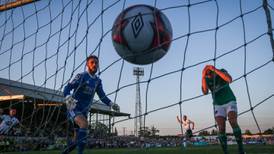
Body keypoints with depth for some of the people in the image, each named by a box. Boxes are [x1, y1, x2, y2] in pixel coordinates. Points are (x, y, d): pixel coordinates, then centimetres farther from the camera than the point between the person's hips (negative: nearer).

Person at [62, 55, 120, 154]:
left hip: (84, 111, 6)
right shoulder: (81, 76, -11)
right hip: (73, 108, -6)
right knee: (84, 124, -30)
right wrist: (68, 98, -37)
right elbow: (67, 89, -17)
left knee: (80, 136, 8)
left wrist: (111, 104, -6)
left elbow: (102, 96, 10)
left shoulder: (98, 81, 8)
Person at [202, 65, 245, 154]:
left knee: (233, 122, -26)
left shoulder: (222, 71, -10)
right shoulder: (206, 79, -4)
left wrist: (216, 70, -35)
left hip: (230, 102, -2)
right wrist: (203, 78, -31)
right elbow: (205, 92, -19)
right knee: (221, 128, -12)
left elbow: (229, 80, -30)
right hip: (218, 105, 2)